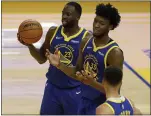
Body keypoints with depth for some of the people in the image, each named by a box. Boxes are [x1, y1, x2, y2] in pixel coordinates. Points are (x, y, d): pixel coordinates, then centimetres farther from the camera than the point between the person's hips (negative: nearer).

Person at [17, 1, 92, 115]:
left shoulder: (86, 37, -13)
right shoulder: (53, 32, -1)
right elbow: (42, 59, 6)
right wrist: (29, 45, -11)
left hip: (74, 91, -4)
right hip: (52, 87, 4)